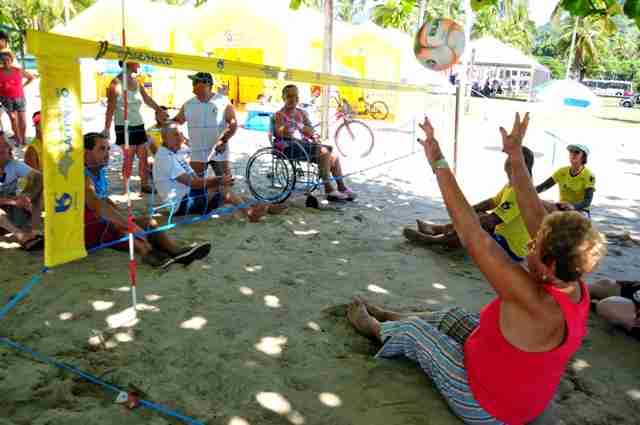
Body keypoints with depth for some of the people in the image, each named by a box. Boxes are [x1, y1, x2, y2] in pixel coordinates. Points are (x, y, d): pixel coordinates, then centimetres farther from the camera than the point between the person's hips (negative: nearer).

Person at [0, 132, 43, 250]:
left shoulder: (14, 165, -5)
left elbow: (39, 177, -16)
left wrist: (28, 197, -30)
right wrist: (12, 200, -35)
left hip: (16, 211, 3)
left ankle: (35, 229, -31)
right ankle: (21, 236, -49)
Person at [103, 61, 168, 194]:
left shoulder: (136, 82, 11)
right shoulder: (117, 82, -9)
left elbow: (147, 99, 22)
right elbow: (111, 107, -14)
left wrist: (159, 110, 25)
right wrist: (107, 128, -19)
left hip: (139, 125, 7)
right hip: (124, 126, -7)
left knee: (143, 156, 8)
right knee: (129, 158, -5)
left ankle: (145, 185, 19)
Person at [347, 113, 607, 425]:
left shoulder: (537, 303, -39)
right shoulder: (574, 286, -16)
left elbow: (473, 237, -40)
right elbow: (534, 215, -10)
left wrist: (440, 165, -36)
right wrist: (516, 155, -7)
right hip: (518, 394, 7)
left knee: (411, 331, 7)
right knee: (455, 316, 19)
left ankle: (375, 328, 38)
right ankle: (387, 318, 41)